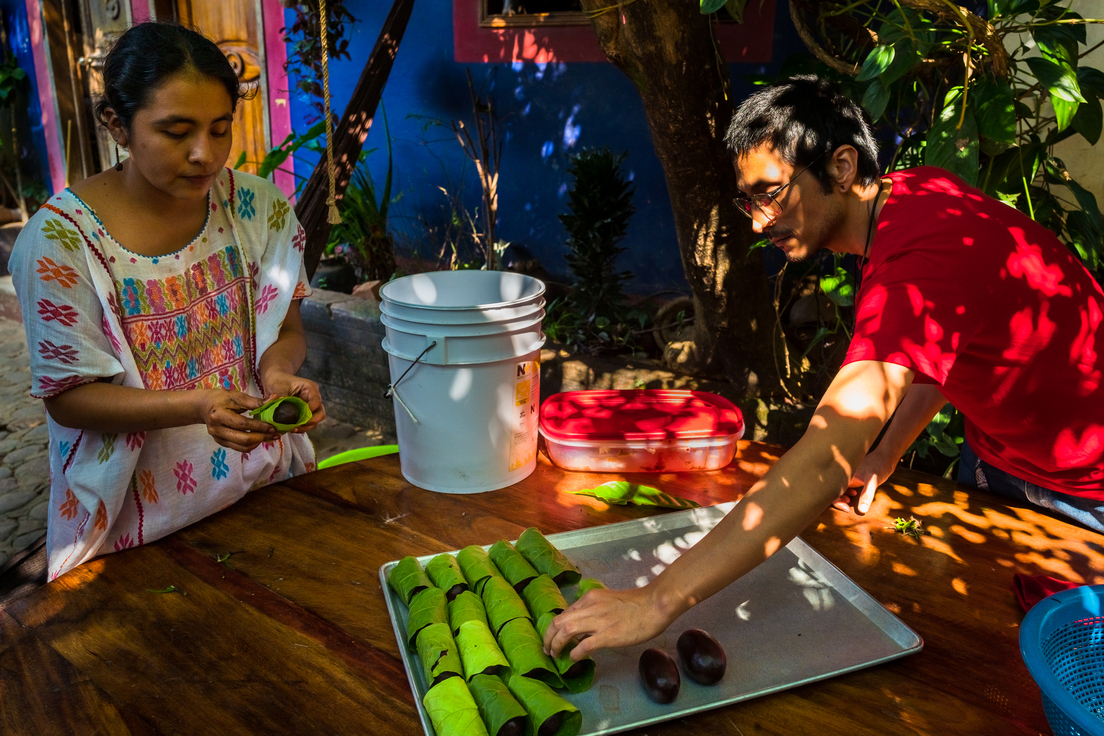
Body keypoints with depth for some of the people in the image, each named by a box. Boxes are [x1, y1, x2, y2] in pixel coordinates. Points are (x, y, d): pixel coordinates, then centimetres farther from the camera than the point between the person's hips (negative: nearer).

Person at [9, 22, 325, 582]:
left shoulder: (258, 208, -7)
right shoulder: (60, 239, -17)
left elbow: (286, 331, 1)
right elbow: (67, 397, -14)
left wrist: (277, 371, -23)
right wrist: (196, 406, -30)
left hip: (264, 486, 3)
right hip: (140, 515, -3)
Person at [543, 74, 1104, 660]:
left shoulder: (916, 263, -38)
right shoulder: (912, 191, -8)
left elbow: (825, 461, -48)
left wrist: (658, 600, -49)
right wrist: (885, 454, -4)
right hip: (992, 452, 8)